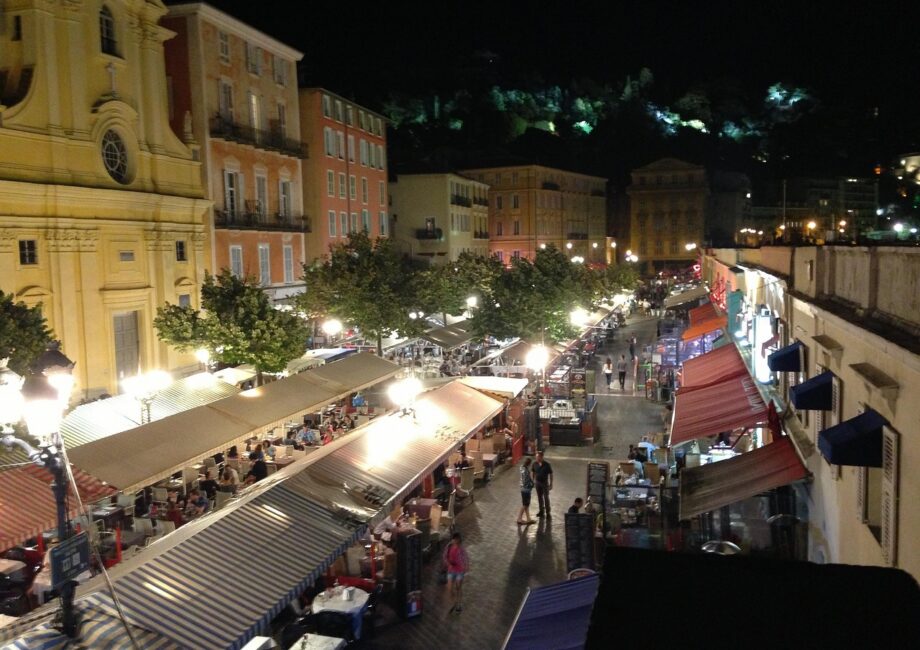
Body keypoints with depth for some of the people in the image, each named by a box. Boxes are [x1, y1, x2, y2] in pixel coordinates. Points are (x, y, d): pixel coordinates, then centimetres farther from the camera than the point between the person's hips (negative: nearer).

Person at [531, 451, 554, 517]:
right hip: (537, 482, 4)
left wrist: (551, 484, -10)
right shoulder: (535, 464, -8)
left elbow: (550, 474, -10)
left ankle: (548, 512, 11)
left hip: (545, 483, -4)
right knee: (539, 497, 13)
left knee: (546, 498, 0)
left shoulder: (547, 465, -18)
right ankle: (541, 511, 27)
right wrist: (533, 481, 10)